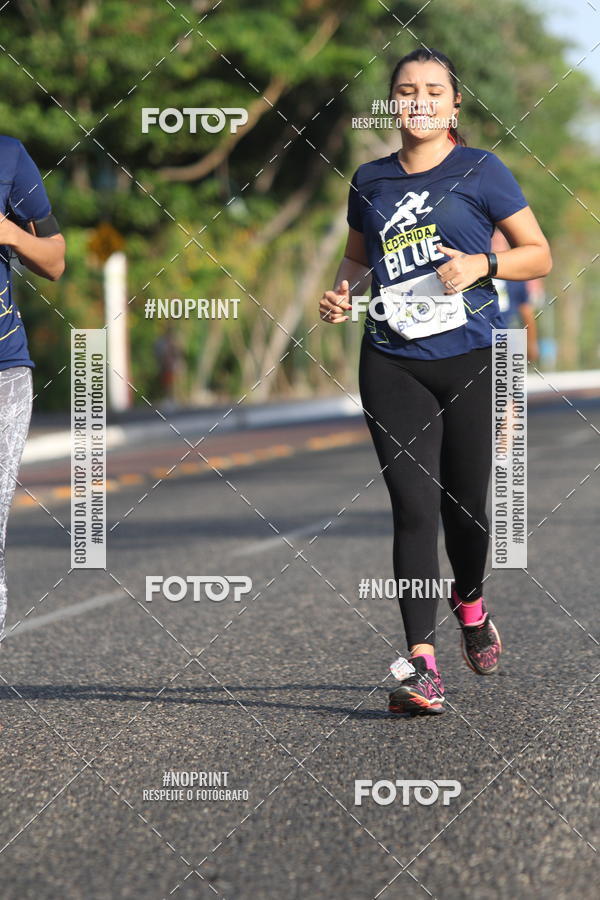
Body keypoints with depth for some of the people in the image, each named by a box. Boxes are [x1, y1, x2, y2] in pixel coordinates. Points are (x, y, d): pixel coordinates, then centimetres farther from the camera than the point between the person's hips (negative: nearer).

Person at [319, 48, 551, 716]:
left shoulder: (480, 170, 1)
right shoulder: (371, 180, 11)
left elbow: (539, 255, 3)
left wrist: (482, 264, -14)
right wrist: (341, 291, 6)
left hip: (471, 359, -2)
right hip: (392, 364, 2)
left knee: (464, 503, 6)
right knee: (414, 506, -9)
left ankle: (469, 603, 40)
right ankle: (422, 666, -13)